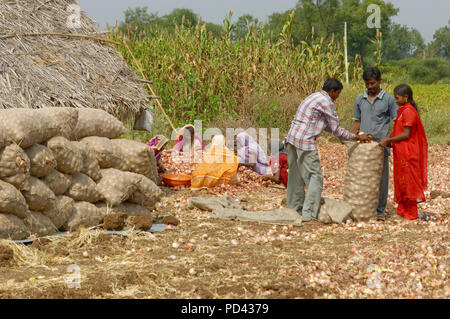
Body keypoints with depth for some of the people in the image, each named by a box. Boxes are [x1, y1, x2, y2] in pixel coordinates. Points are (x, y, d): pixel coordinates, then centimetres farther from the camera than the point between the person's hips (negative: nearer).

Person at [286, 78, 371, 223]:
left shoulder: (315, 97, 21)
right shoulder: (327, 102, -8)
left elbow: (327, 125, 29)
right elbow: (336, 130, -5)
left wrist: (351, 134, 26)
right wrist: (357, 137, 4)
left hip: (292, 138, 9)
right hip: (305, 142, -9)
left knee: (296, 176, 16)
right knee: (315, 177, -4)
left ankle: (295, 208, 23)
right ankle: (309, 214, -6)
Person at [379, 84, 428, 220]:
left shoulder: (408, 111, -17)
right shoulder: (402, 111, 14)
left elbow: (406, 134, -20)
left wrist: (388, 140, -17)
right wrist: (388, 141, 6)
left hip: (407, 152, -10)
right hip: (400, 152, 10)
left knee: (408, 181, -2)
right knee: (400, 180, 15)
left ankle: (411, 213, 5)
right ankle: (402, 209, 23)